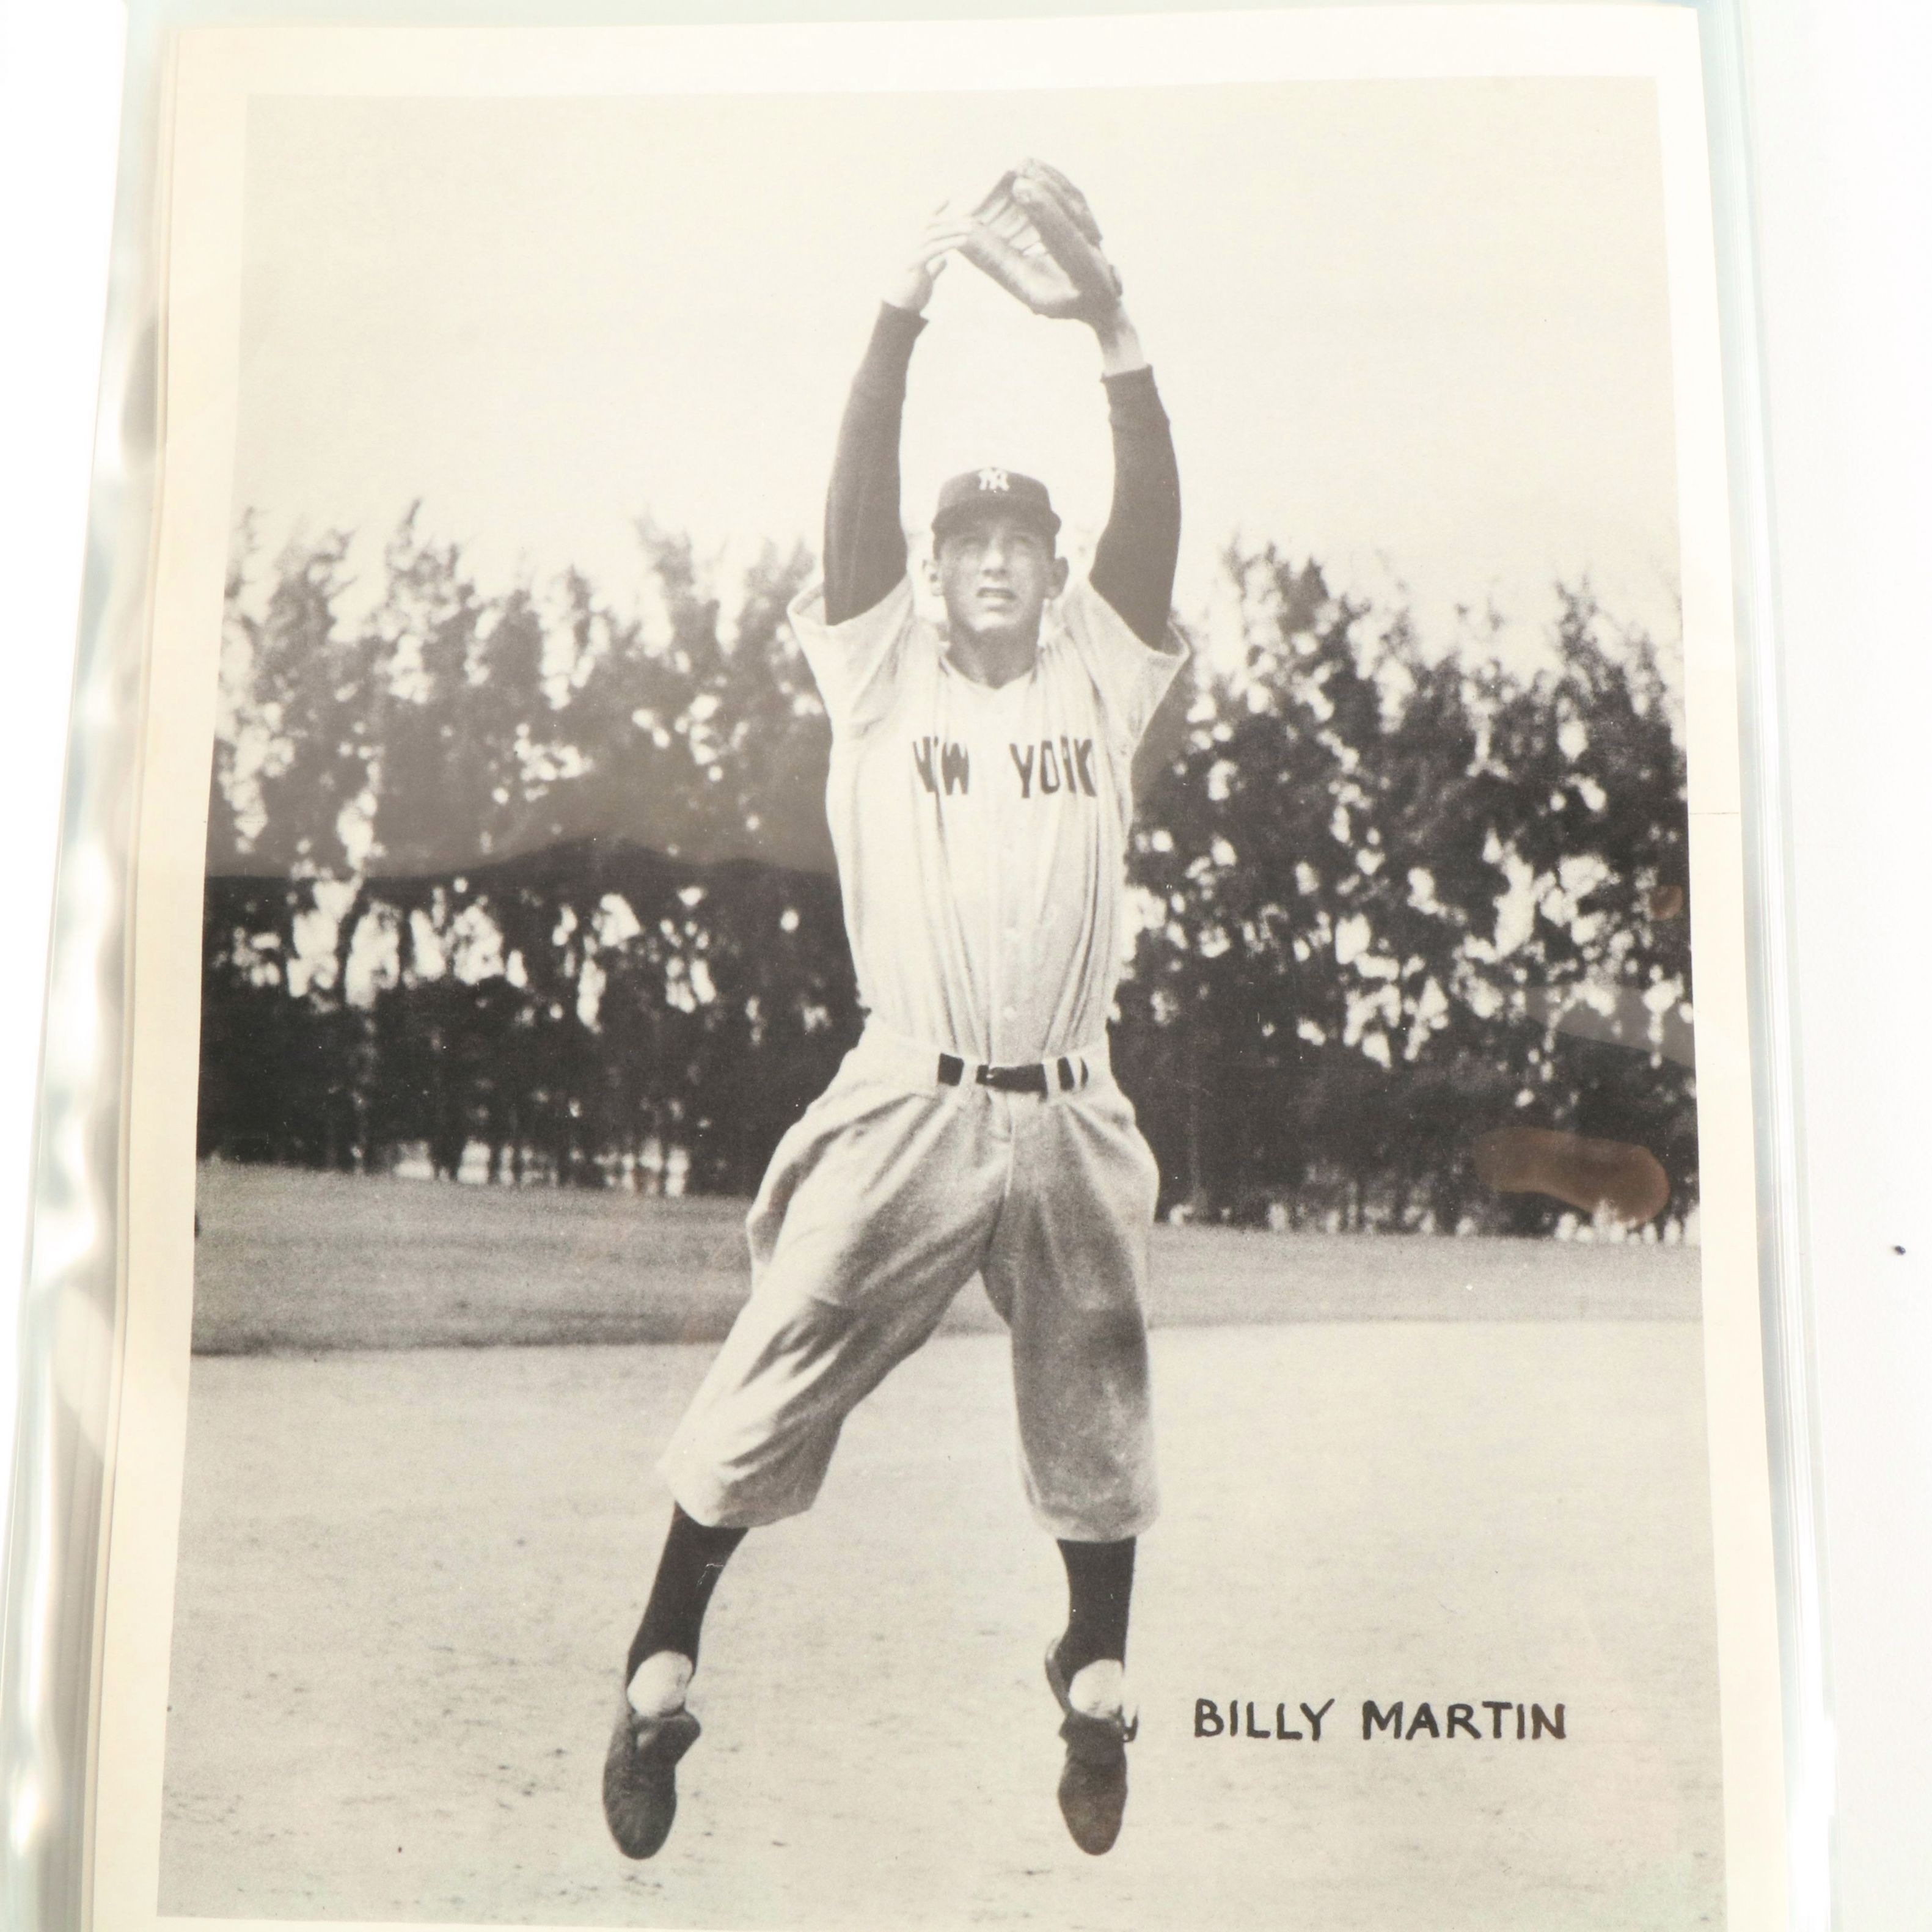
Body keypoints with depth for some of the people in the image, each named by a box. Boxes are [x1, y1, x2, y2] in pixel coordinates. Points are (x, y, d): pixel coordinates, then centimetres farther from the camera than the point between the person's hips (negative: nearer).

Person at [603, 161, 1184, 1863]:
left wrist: (1113, 328, -19)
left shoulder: (1097, 678, 6)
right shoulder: (882, 674, 3)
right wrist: (906, 306, -20)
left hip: (1071, 1114, 2)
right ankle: (662, 1675, 19)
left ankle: (1098, 1688, 34)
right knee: (770, 1389, 0)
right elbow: (857, 500, -11)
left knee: (1094, 1413, 13)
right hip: (908, 1105, -2)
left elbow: (1155, 513, -8)